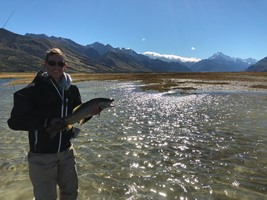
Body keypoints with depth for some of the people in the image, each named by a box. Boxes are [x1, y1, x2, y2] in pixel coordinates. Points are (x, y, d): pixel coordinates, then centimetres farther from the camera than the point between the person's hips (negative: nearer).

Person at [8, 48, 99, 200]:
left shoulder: (72, 89, 1)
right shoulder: (33, 90, -14)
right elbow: (15, 121, -18)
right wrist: (47, 122, -29)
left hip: (66, 151, 5)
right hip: (41, 155, -5)